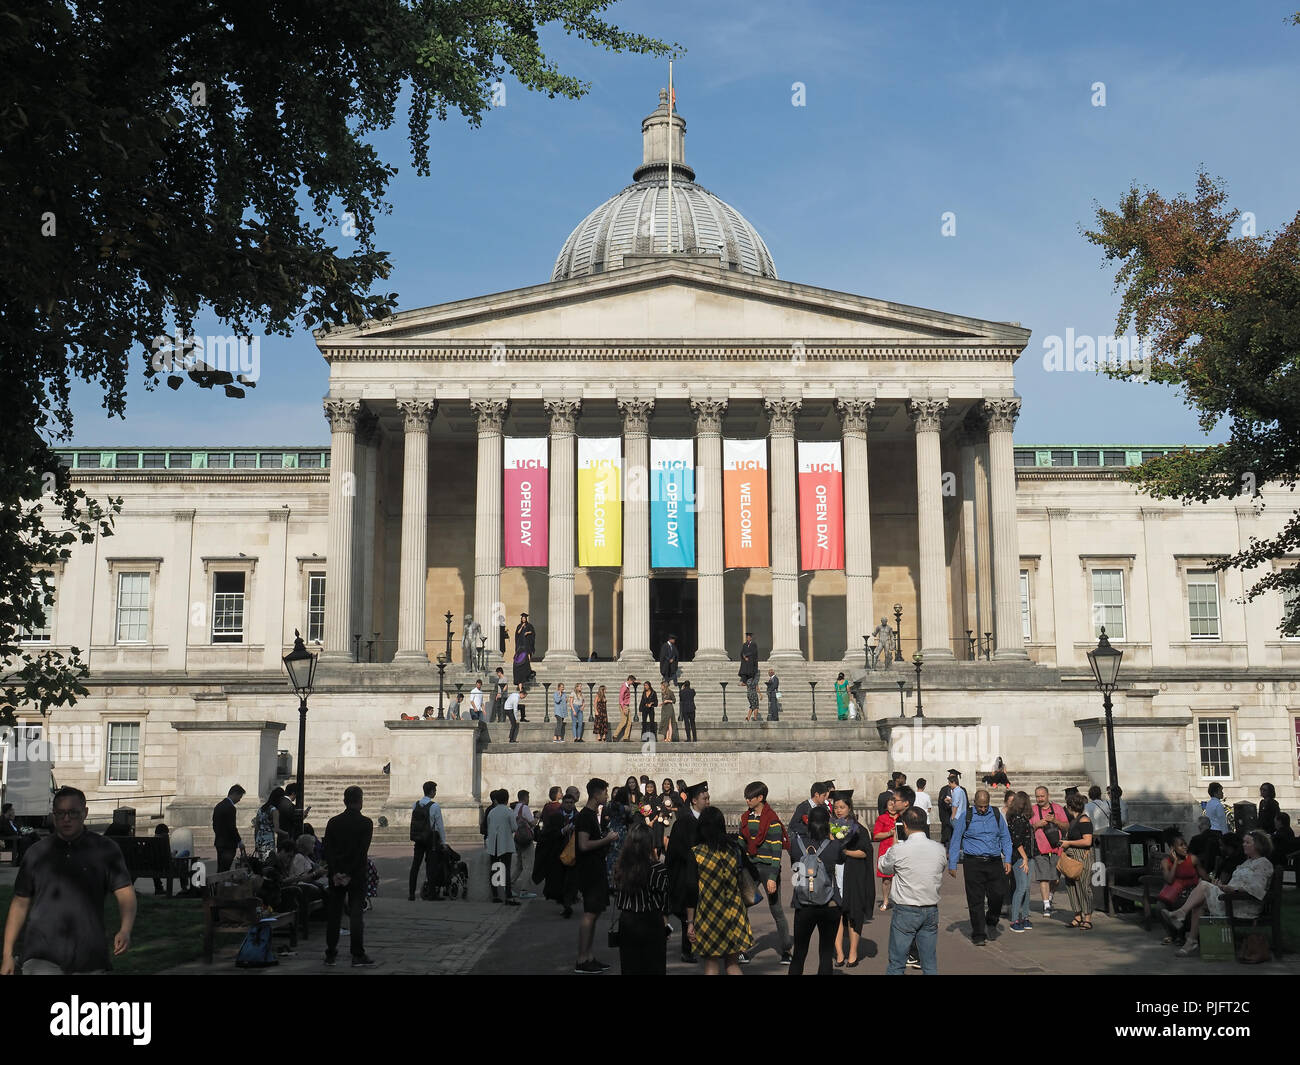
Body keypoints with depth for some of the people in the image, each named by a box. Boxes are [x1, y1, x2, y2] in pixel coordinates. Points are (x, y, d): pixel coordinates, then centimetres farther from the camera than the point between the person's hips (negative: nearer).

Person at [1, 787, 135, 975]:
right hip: (42, 955, 0)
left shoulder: (106, 850, 2)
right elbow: (20, 903, 14)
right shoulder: (37, 853, 8)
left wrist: (125, 931, -23)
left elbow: (125, 893, -4)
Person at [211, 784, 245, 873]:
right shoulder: (230, 807, -17)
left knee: (220, 869, 12)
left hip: (219, 843, 9)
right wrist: (240, 841, -8)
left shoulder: (218, 806, 12)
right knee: (225, 871, -8)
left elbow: (214, 825, 17)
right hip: (228, 844, -9)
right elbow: (232, 827, -18)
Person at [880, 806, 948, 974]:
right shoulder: (939, 849, -4)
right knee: (930, 965, 10)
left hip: (905, 911, -4)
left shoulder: (899, 850, -15)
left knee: (896, 964, 5)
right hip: (931, 911, 4)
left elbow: (883, 867, 4)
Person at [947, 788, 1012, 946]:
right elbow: (955, 841, 5)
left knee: (998, 895, -5)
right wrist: (952, 865, 1)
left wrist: (1007, 860, 6)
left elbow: (1005, 838, 16)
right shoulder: (966, 817, 1)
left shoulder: (997, 816, 9)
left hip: (994, 862, 2)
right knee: (976, 900, -1)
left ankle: (991, 922, 25)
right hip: (973, 863, -2)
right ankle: (979, 935, 9)